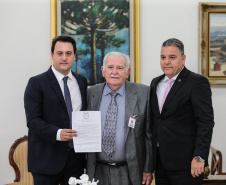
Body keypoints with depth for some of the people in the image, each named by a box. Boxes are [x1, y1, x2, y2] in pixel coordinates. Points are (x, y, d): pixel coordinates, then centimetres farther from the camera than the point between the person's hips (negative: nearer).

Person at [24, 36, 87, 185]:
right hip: (47, 158, -4)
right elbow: (32, 120, -11)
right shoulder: (37, 83, -4)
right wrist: (57, 133, -26)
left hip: (76, 156, 5)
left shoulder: (82, 82, 12)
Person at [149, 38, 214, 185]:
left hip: (184, 162, -6)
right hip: (160, 160, 6)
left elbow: (206, 122, -13)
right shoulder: (156, 83, 14)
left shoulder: (197, 82, -7)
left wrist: (199, 157, -19)